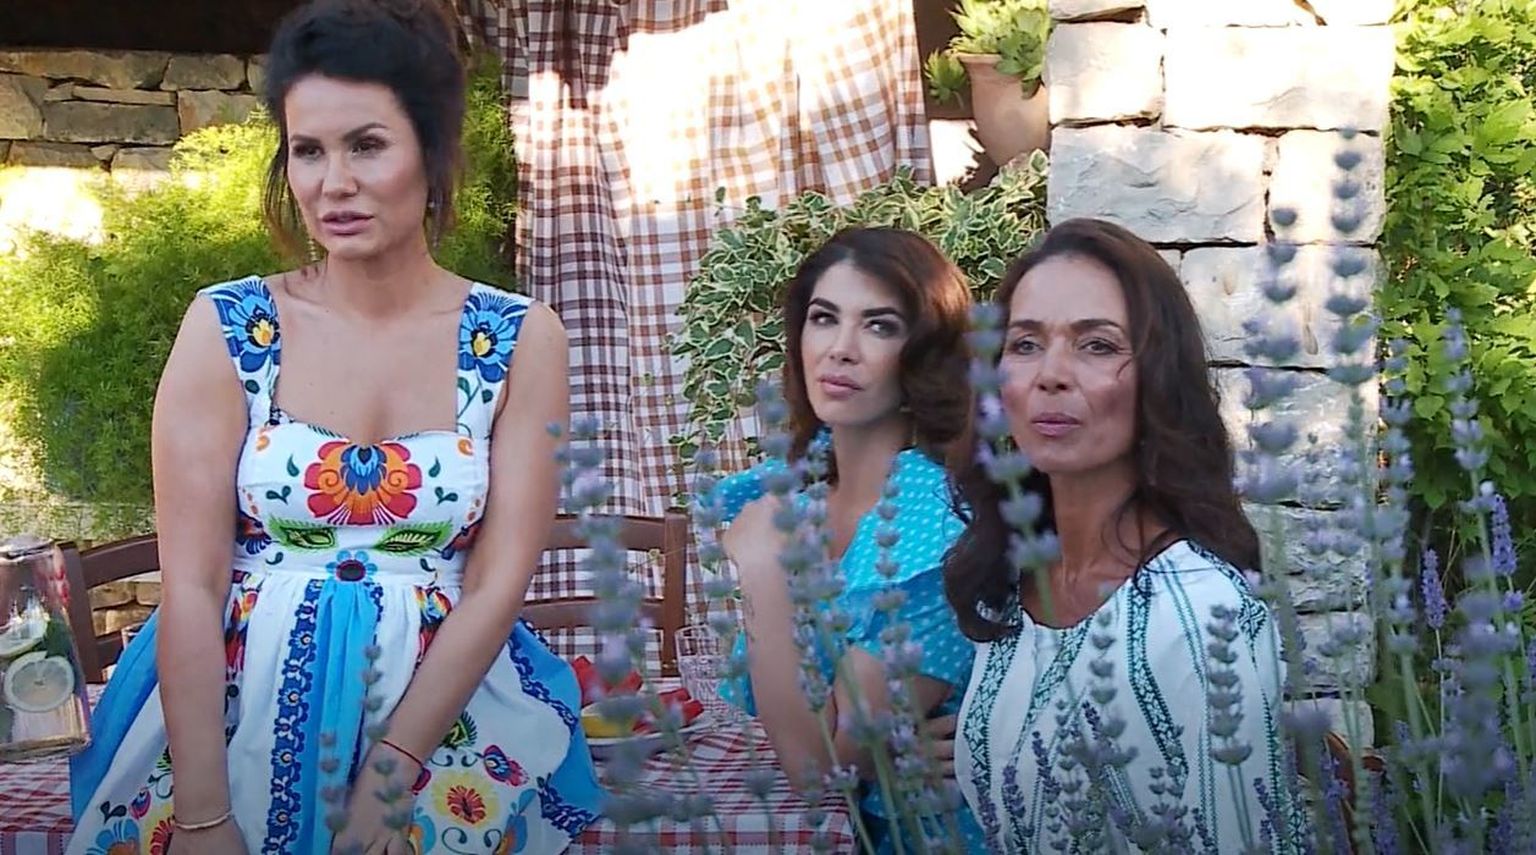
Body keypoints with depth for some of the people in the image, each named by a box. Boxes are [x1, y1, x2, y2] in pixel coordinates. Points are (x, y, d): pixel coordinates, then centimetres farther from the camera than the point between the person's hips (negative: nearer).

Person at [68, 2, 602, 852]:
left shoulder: (521, 339, -2)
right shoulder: (226, 328, -3)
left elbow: (498, 583, -5)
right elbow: (189, 585, -6)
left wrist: (382, 784, -13)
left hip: (447, 715, 0)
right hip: (240, 712, 0)